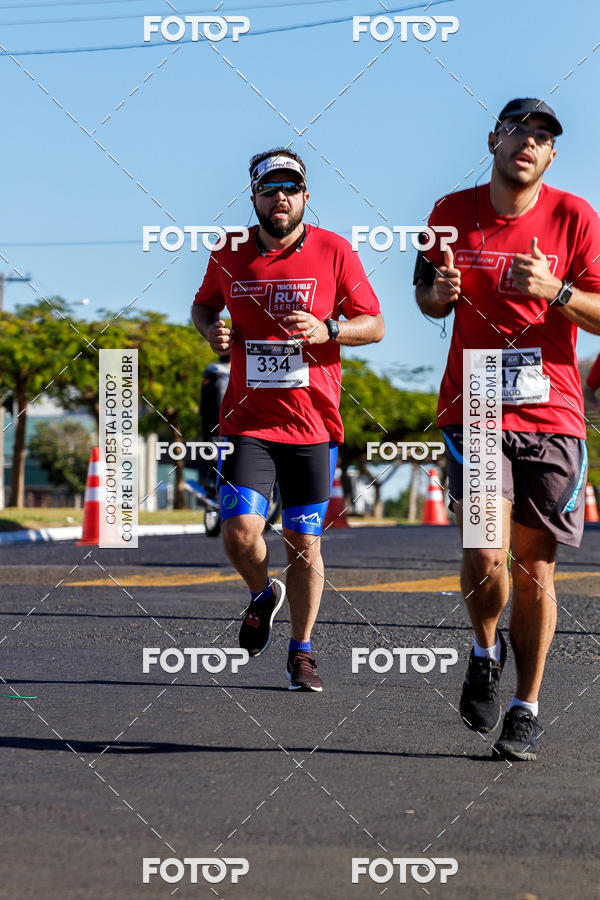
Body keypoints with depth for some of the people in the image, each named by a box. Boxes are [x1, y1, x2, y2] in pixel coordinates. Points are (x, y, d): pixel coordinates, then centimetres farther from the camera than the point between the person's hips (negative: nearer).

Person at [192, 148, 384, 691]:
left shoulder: (333, 252, -2)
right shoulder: (230, 254, 5)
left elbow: (374, 325, 3)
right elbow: (203, 304, 23)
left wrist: (327, 330, -16)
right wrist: (211, 329, 0)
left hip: (313, 423, -1)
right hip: (248, 418, 1)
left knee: (305, 545, 4)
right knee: (240, 532, -14)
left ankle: (302, 651, 20)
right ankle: (263, 595, 20)